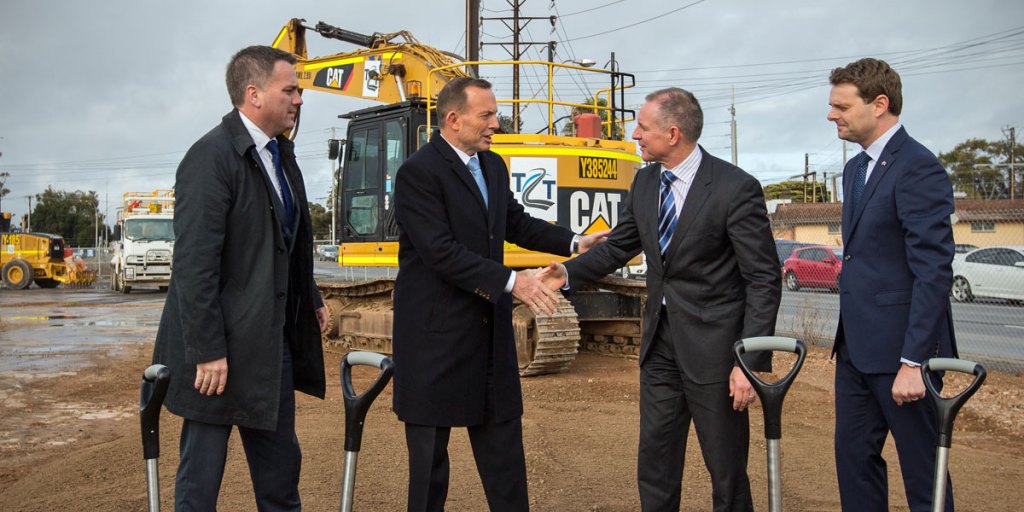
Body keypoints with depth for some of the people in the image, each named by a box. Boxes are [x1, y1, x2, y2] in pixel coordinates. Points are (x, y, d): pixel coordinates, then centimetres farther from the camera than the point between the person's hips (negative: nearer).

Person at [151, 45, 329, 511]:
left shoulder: (280, 152, 10)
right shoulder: (212, 157, -17)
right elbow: (194, 262, -21)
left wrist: (310, 300, 15)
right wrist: (207, 351, -22)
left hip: (273, 341, 8)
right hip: (224, 346, -8)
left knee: (280, 463, 17)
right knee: (202, 473, 7)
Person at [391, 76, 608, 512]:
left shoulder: (493, 165, 10)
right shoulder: (418, 172, -15)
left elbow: (517, 223, 17)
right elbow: (441, 251, -23)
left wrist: (575, 242, 4)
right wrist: (511, 281, -26)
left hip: (489, 327, 7)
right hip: (436, 329, -7)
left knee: (502, 435, 13)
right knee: (430, 445, 7)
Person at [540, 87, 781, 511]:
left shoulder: (735, 189, -17)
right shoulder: (644, 182, 3)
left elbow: (764, 281, -15)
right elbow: (619, 246, 14)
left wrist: (750, 362, -19)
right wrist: (568, 273, -4)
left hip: (712, 345, -6)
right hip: (661, 341, 6)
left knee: (726, 468, 8)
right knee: (655, 463, 14)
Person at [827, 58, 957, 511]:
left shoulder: (919, 168, -15)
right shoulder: (855, 169, 14)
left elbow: (934, 272, -19)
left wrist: (913, 361, -22)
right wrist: (847, 337, 17)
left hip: (899, 349, -9)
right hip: (856, 346, 9)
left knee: (923, 470, 5)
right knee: (853, 456, 14)